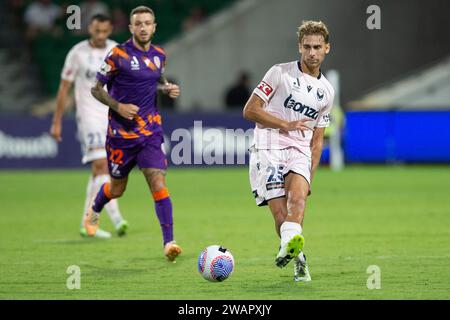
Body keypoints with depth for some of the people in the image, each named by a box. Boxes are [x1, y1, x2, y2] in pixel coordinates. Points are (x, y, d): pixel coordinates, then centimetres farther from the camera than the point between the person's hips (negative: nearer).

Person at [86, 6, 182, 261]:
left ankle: (169, 242, -16)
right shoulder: (118, 55, -11)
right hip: (121, 132, -3)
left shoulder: (159, 55, 5)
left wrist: (168, 88, 3)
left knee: (158, 183, -13)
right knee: (117, 188, 12)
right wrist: (118, 106, -19)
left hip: (151, 131, 3)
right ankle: (94, 211, 46)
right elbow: (97, 89, -4)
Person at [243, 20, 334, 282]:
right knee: (280, 215, -15)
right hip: (268, 150, -2)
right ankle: (299, 259, 5)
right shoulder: (280, 73, 2)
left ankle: (289, 245, -52)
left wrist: (310, 177, 16)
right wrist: (286, 125, -12)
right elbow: (250, 110, -2)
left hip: (299, 152, 2)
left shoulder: (326, 91, 17)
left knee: (298, 196, -29)